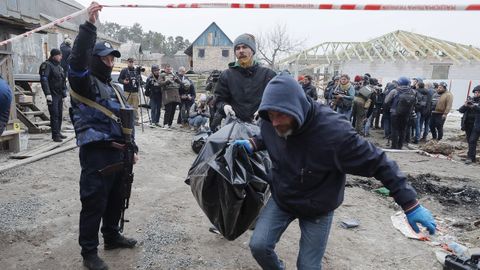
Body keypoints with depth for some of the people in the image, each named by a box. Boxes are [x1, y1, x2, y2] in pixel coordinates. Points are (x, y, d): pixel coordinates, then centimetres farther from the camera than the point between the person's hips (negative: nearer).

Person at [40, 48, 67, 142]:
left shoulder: (58, 66, 19)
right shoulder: (47, 65, -8)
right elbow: (44, 80, -17)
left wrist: (64, 93, 20)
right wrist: (48, 94, -24)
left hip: (59, 95, 8)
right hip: (52, 95, -8)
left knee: (59, 114, 12)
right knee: (54, 115, -9)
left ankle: (58, 132, 21)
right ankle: (55, 135, -6)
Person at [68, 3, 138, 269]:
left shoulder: (113, 89, 20)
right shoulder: (84, 82, -3)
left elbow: (126, 120, 22)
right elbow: (77, 59, -26)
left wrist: (132, 148, 17)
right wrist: (89, 25, -33)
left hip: (118, 153, 8)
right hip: (96, 153, -8)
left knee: (116, 199, 18)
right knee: (94, 203, -1)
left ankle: (112, 236, 36)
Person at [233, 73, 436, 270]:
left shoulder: (333, 130, -34)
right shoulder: (270, 123, -18)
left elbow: (378, 163, -24)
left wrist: (410, 205, -19)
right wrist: (252, 144, -10)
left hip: (317, 209, -3)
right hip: (281, 199, 4)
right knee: (258, 245, -3)